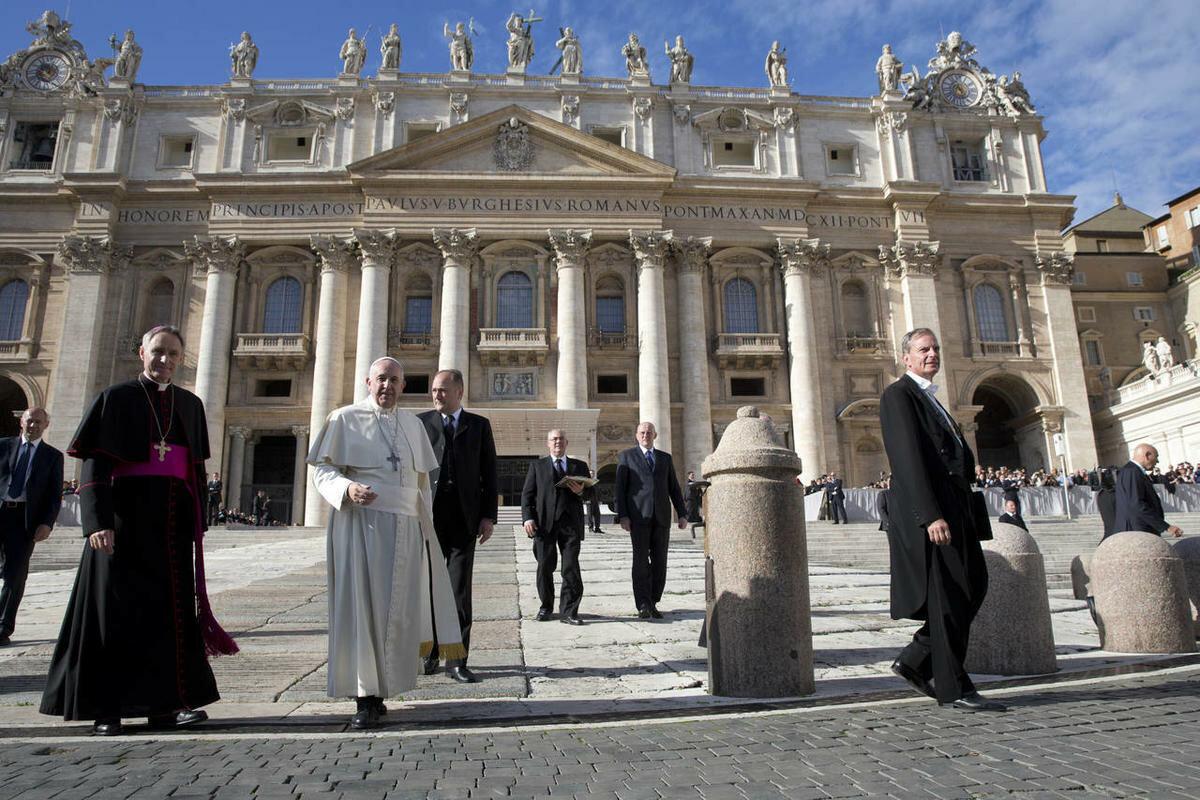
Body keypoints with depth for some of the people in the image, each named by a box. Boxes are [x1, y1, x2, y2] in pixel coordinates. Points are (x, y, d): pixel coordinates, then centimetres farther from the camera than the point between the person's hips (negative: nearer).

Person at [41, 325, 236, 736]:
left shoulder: (190, 405, 13)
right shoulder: (116, 398, 1)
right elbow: (94, 464, -6)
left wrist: (197, 523, 10)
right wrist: (98, 520, -16)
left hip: (174, 519, 4)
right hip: (126, 516, -4)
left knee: (172, 606, 5)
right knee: (117, 606, 1)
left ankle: (165, 702, 12)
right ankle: (105, 706, 11)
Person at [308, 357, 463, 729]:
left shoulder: (413, 424, 14)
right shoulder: (345, 419, 3)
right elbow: (322, 470, 0)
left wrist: (426, 525, 12)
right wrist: (347, 489, -21)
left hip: (406, 529, 4)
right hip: (360, 524, -4)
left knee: (397, 610, 4)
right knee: (361, 605, -4)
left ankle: (380, 687, 17)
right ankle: (365, 697, 2)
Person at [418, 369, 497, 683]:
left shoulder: (479, 425, 9)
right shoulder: (420, 423, 8)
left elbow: (489, 473, 6)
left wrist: (488, 516, -2)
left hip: (464, 519, 0)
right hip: (428, 516, 1)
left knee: (460, 591, 0)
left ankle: (456, 659, 7)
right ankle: (429, 653, 23)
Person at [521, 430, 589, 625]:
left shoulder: (579, 466, 18)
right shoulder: (537, 466, 15)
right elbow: (527, 493, 7)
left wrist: (581, 492, -7)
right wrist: (527, 517, -7)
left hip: (571, 523, 0)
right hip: (545, 523, 0)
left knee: (571, 568, -5)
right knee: (545, 566, 4)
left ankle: (568, 611, 0)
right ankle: (546, 606, 20)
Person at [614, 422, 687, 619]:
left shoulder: (665, 458, 17)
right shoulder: (626, 456, 8)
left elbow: (674, 488, 15)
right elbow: (620, 488, 2)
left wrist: (682, 514, 5)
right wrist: (622, 515, -8)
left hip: (661, 516, 3)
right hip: (639, 516, -3)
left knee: (659, 562, 2)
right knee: (641, 561, -6)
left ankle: (653, 603, 11)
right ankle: (643, 605, -3)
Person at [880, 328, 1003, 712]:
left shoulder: (930, 400, 24)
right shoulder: (898, 395, -6)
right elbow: (908, 458, -17)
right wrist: (931, 515, -23)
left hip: (954, 509, 10)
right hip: (928, 511, -9)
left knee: (972, 588, 9)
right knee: (947, 598, -4)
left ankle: (915, 661, 19)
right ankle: (955, 688, 6)